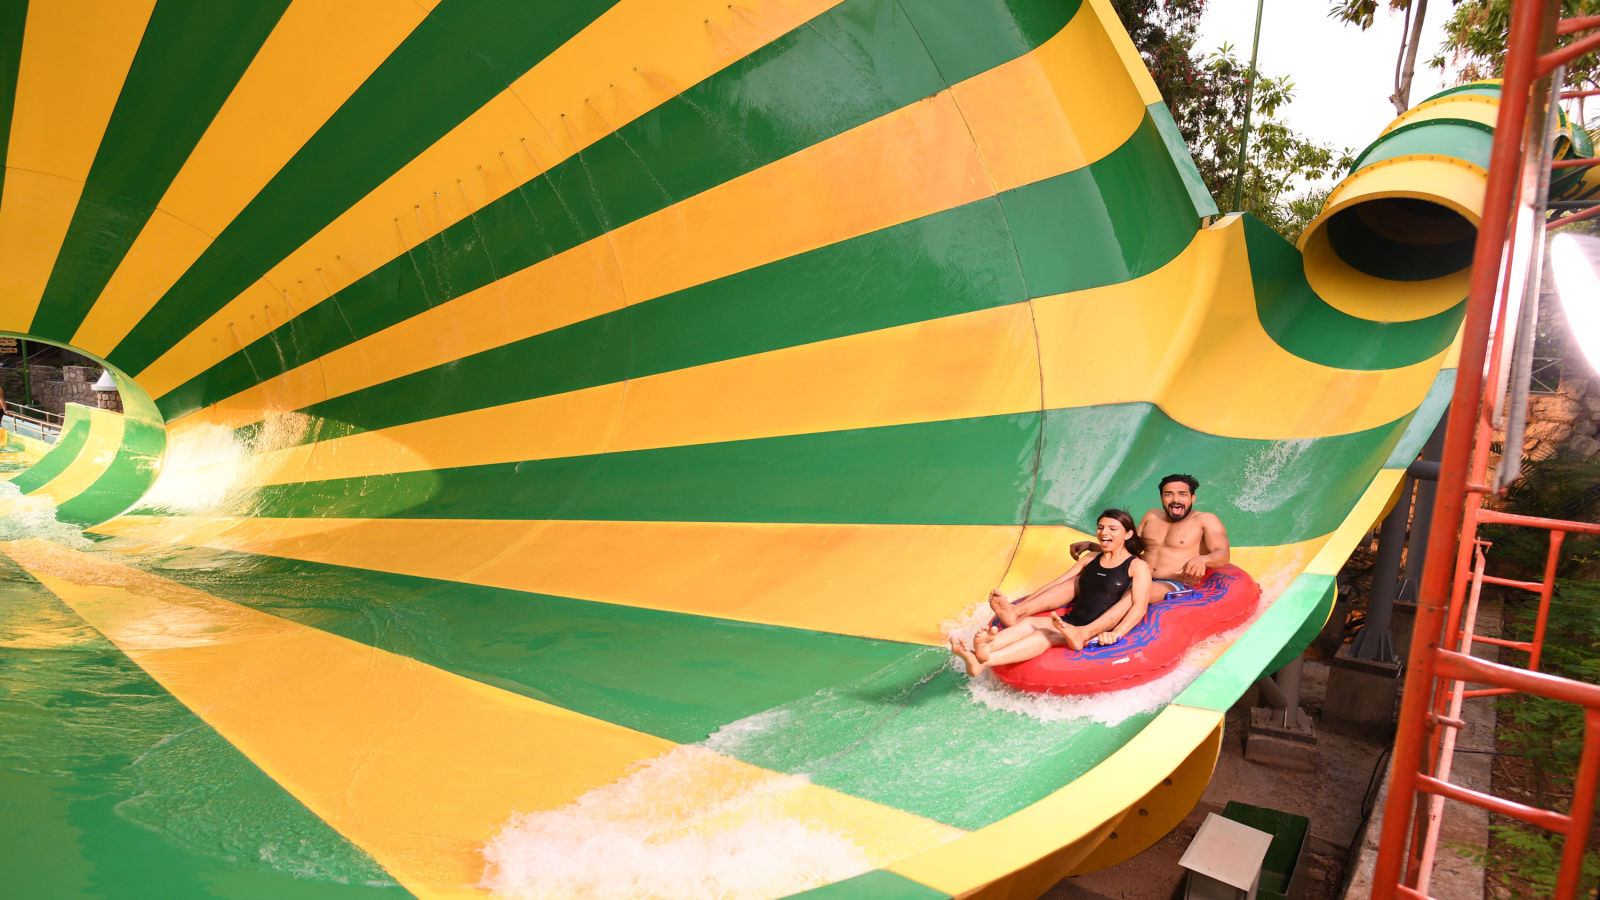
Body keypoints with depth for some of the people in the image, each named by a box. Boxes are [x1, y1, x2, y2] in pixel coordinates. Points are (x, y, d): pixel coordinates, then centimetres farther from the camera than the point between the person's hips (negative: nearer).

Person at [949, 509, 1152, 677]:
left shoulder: (1138, 566, 3)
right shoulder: (1090, 559, 22)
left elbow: (1139, 607, -10)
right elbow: (1054, 585, 24)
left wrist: (1115, 634, -27)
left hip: (1099, 632, -6)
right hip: (1070, 623, 6)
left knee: (1047, 635, -33)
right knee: (1028, 623, -25)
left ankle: (983, 661, -58)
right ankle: (979, 653, -54)